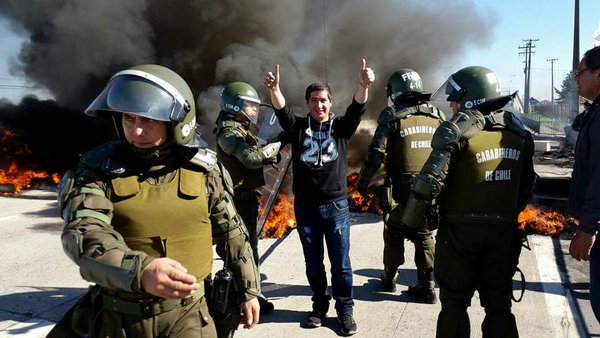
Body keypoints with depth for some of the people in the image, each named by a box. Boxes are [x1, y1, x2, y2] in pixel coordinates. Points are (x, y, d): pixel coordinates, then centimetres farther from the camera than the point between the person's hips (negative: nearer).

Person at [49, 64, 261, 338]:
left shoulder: (203, 169, -3)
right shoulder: (99, 169, -7)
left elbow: (232, 235, 7)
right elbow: (84, 233, -24)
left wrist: (248, 290, 11)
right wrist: (139, 271, -41)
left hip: (186, 315, 0)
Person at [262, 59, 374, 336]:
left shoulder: (340, 127, 2)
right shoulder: (298, 127, 3)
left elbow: (357, 108, -15)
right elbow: (282, 111, -15)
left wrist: (364, 85, -35)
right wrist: (274, 89, -36)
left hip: (336, 205, -1)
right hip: (306, 206, 1)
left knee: (340, 263, 5)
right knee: (313, 263, 13)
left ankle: (345, 310, 20)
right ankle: (319, 306, 29)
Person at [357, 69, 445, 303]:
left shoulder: (392, 116, -5)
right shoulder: (437, 115, 8)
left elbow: (376, 154, -10)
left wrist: (362, 182, -1)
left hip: (401, 189, -3)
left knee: (394, 234, 15)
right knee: (425, 236, 14)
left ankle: (389, 279, 29)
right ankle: (427, 287, 17)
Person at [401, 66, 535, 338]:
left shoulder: (457, 130, -13)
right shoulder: (518, 131, 5)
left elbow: (430, 179, -20)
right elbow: (526, 185, 11)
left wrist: (410, 220, -9)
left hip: (460, 233, -5)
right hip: (504, 233, 5)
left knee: (455, 304, 10)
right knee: (499, 304, 17)